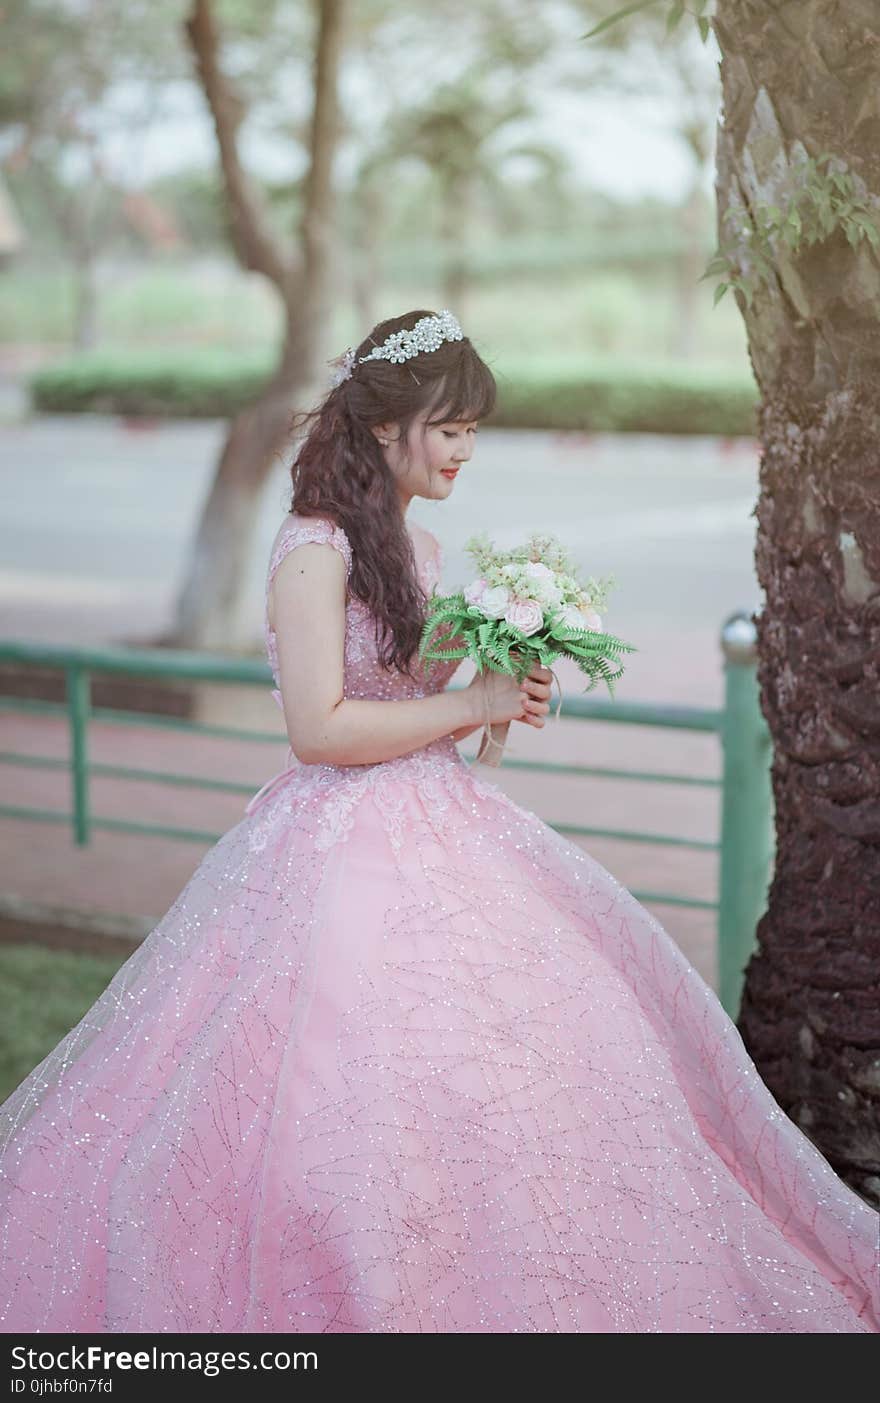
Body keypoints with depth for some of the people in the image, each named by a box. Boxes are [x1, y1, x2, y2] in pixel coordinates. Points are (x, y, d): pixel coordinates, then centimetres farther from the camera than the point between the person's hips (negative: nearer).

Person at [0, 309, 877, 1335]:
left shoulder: (412, 548, 12)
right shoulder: (313, 547, -14)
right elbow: (319, 728, -20)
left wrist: (506, 696, 3)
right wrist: (474, 703, -16)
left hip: (433, 827, 9)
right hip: (343, 853, -9)